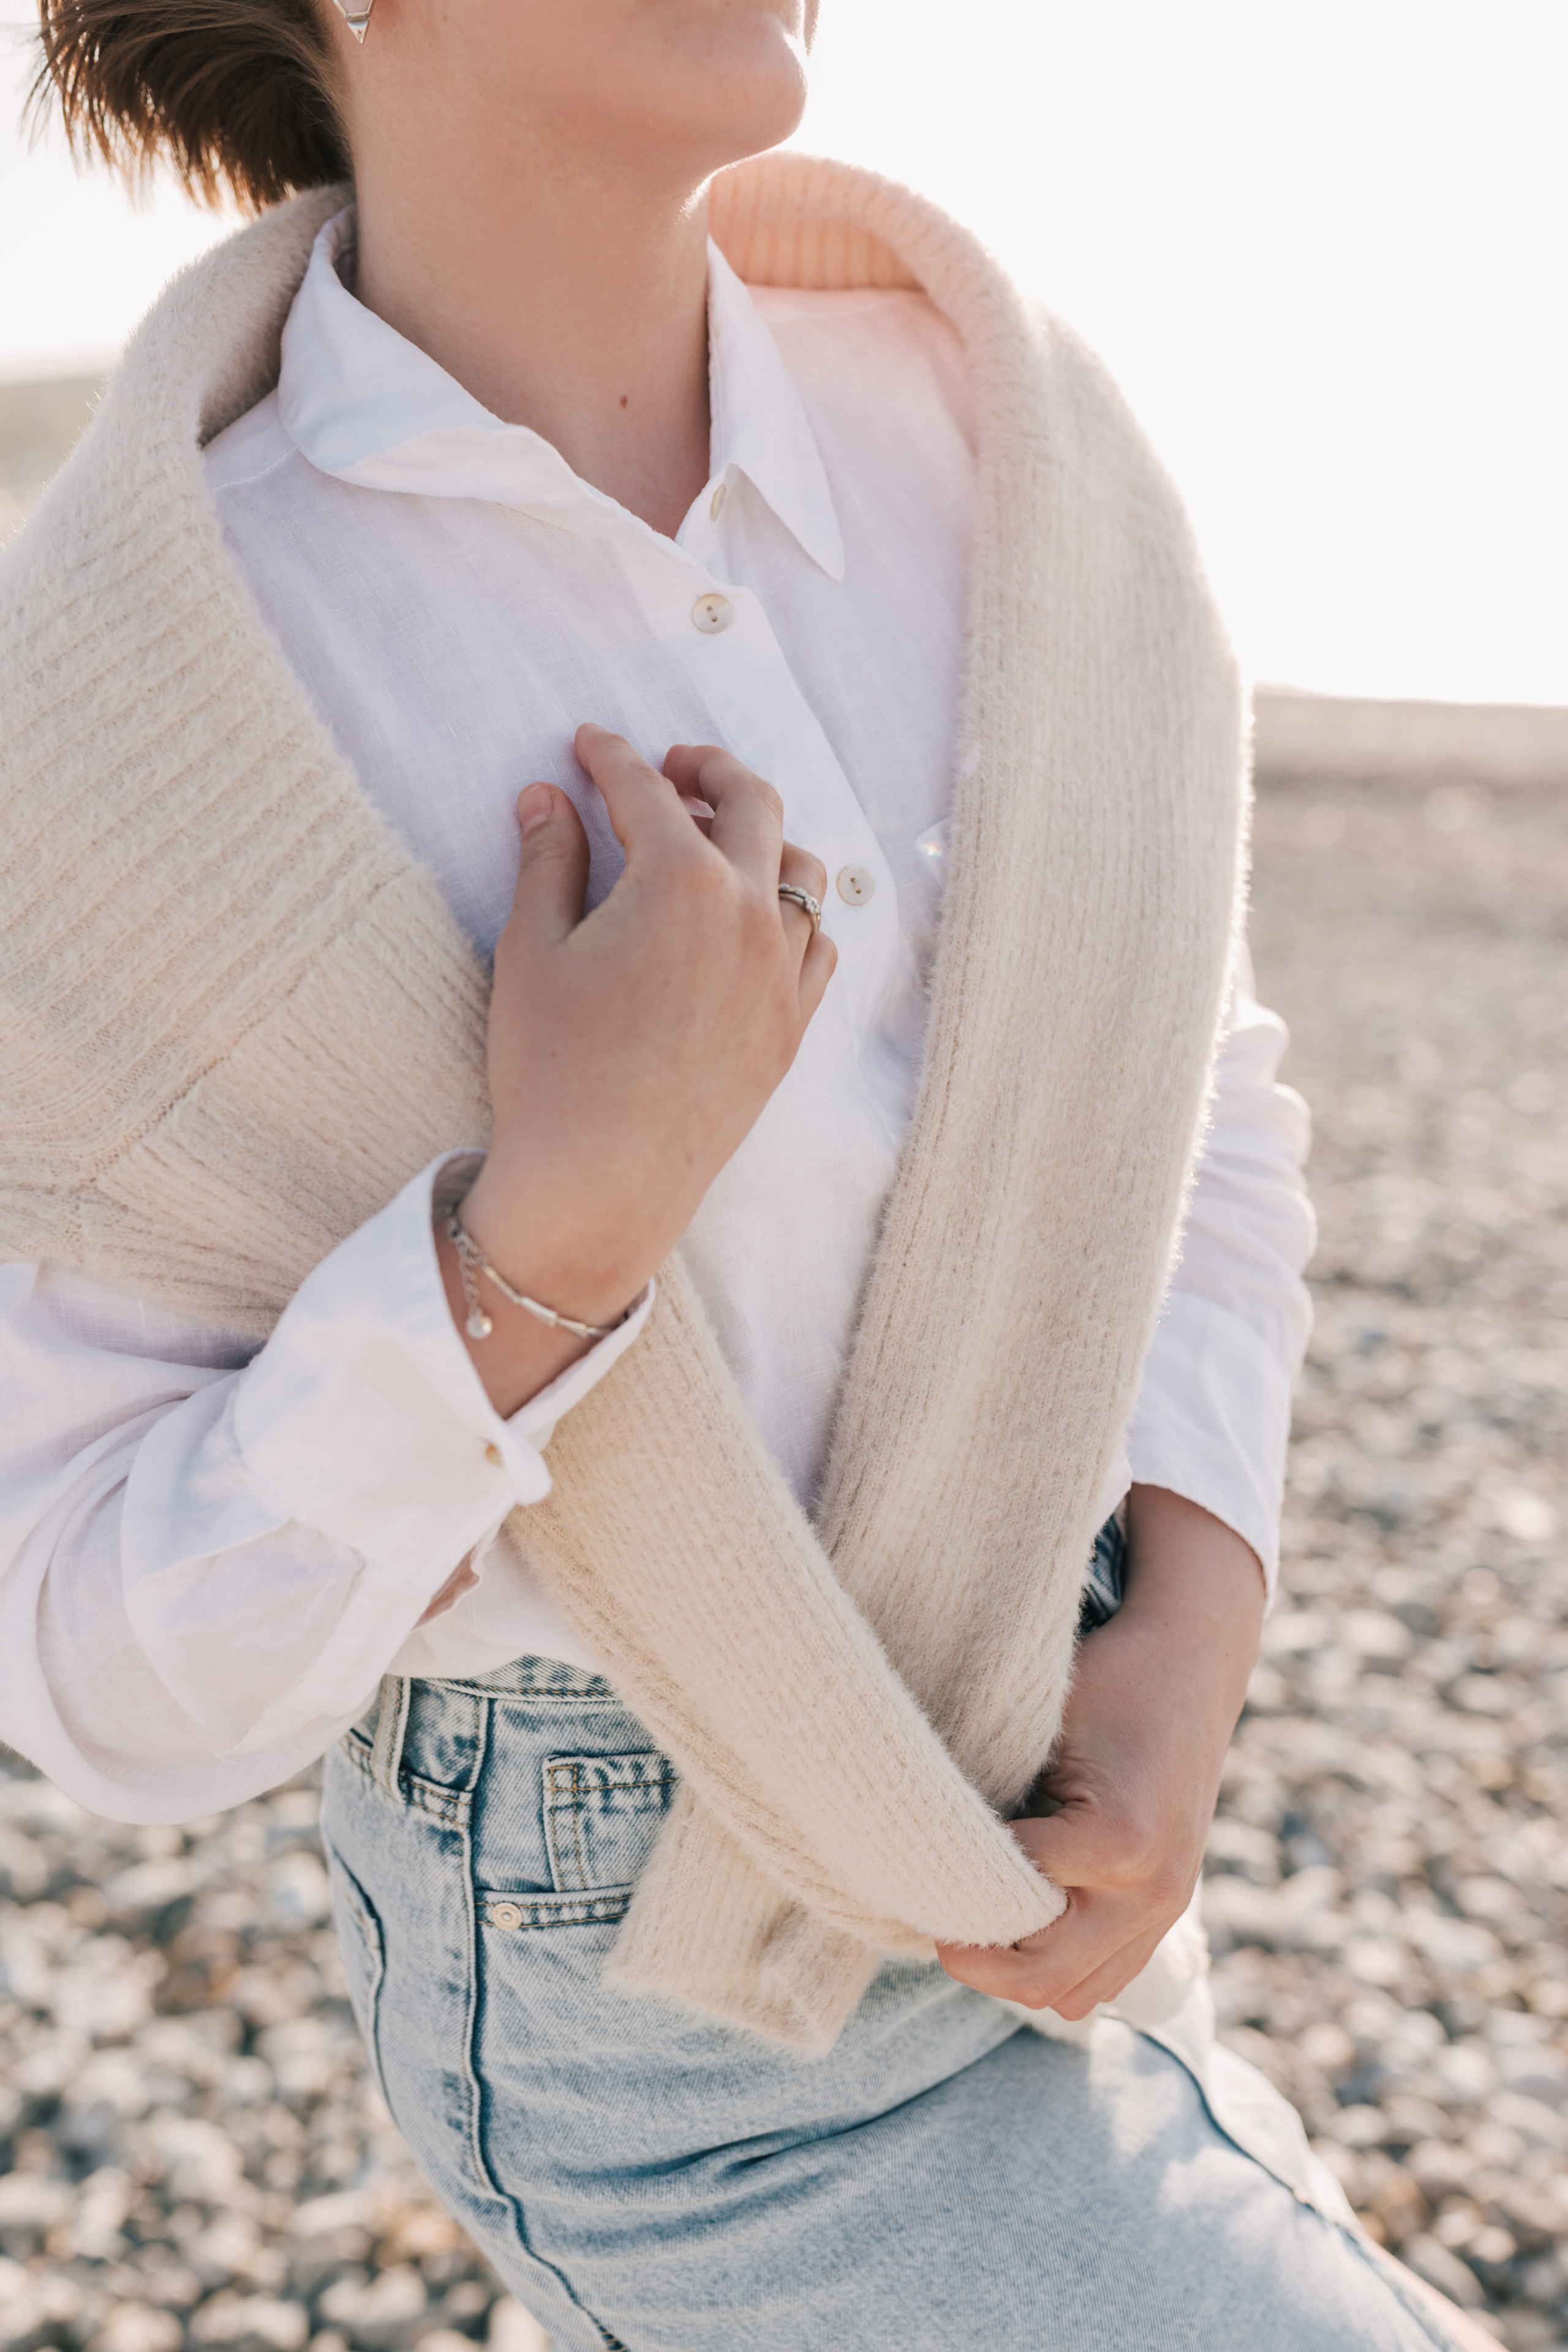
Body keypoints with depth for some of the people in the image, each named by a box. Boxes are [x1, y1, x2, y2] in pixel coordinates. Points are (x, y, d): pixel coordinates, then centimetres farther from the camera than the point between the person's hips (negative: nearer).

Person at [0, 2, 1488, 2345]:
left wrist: (1191, 1632, -11)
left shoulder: (978, 439, -8)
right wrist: (551, 1224, -33)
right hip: (672, 1977, -5)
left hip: (1029, 1782, 5)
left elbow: (1193, 1092, 4)